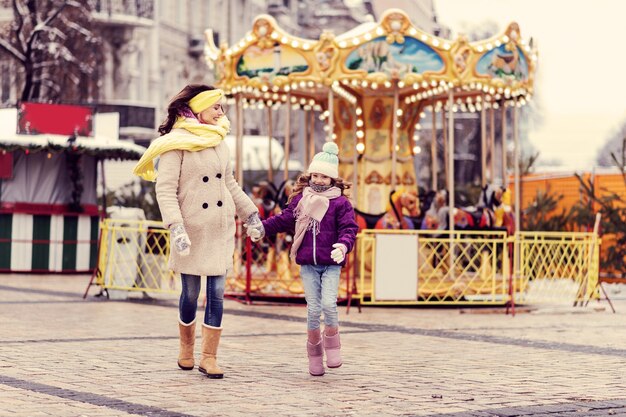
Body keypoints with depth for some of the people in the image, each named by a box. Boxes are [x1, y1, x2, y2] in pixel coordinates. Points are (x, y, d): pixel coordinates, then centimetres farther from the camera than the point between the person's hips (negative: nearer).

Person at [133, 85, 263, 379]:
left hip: (221, 228, 5)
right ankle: (186, 349, 26)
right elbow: (165, 189, -14)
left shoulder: (218, 140, 12)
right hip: (192, 229, -5)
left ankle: (209, 357, 6)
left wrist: (250, 213, 25)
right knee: (190, 293, 4)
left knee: (217, 293, 0)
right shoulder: (176, 143, -9)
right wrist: (175, 226, -24)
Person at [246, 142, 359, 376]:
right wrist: (263, 228, 8)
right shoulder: (300, 200, 7)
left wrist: (344, 245, -26)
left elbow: (349, 228, -8)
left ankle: (332, 344, 9)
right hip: (308, 264, 2)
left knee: (328, 304, -15)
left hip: (331, 264, -2)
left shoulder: (340, 203, -1)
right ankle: (314, 353, 14)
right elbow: (284, 219, 16)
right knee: (313, 309, 1)